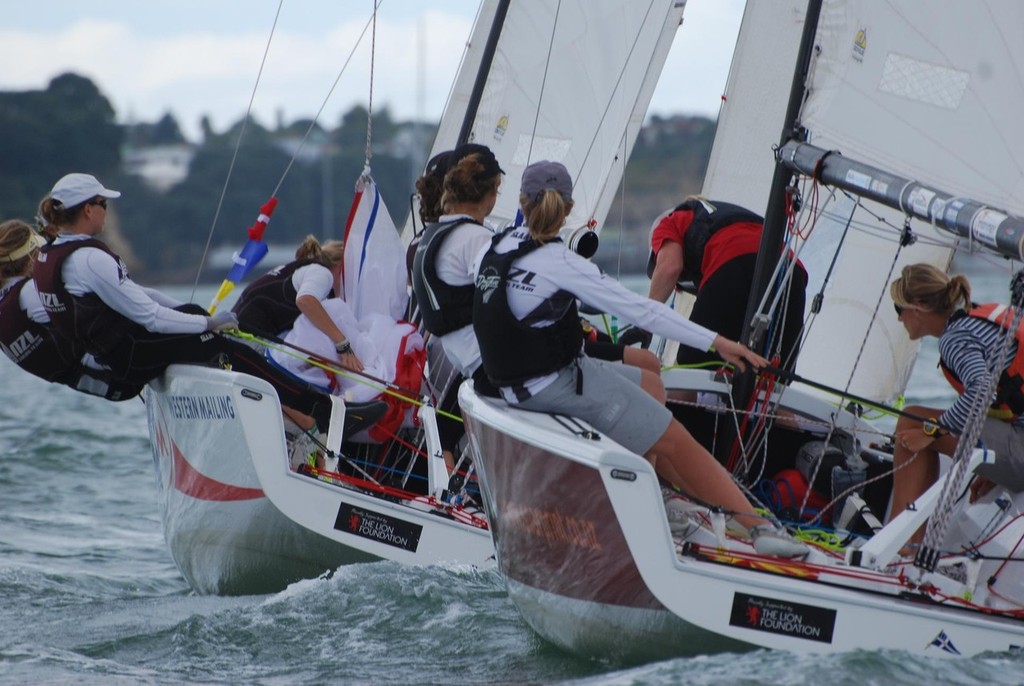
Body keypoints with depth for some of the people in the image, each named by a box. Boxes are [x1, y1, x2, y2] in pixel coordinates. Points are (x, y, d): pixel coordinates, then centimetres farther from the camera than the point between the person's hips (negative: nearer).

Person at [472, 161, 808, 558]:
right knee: (674, 441, -3)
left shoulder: (494, 249, 2)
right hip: (557, 386, -8)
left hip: (515, 385, 8)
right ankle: (760, 527, -5)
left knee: (649, 383, 24)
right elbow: (636, 309, -21)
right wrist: (716, 342, -19)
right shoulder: (556, 262, -20)